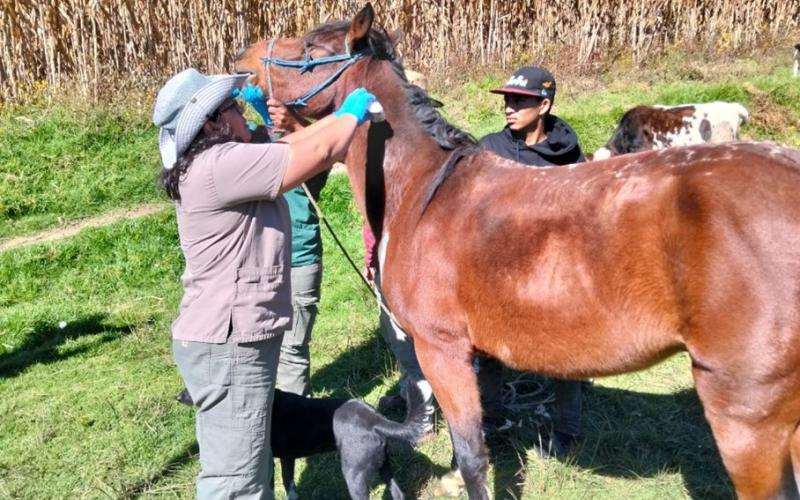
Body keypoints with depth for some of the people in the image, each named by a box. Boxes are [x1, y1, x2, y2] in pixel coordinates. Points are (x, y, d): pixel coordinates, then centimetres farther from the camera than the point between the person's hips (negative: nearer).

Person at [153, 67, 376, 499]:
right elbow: (318, 153, -18)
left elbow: (291, 146, 19)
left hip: (233, 340, 11)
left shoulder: (218, 162, 10)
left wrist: (341, 115, 15)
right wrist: (352, 113, 0)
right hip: (228, 349, -11)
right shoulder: (219, 165, -22)